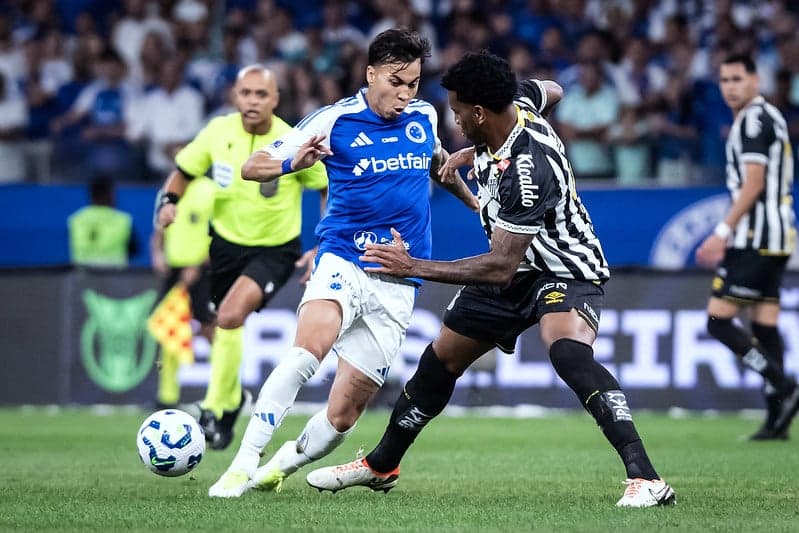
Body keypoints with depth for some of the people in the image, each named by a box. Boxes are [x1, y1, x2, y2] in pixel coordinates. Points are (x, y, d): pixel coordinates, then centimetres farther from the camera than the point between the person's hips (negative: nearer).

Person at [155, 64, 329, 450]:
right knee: (222, 329, 12)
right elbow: (183, 172, 7)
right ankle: (232, 398, 42)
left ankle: (214, 410, -15)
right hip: (226, 242, 4)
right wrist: (168, 201, -13)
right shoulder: (218, 132, -9)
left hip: (276, 249, -4)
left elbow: (333, 191, -6)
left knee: (231, 316, -26)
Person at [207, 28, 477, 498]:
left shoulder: (424, 117, 7)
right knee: (309, 347, -35)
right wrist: (294, 162, -26)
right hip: (343, 261, -4)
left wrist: (472, 199, 38)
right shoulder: (335, 121, -6)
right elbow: (253, 166, -7)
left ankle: (278, 469, 26)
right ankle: (243, 464, -32)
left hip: (397, 284, 4)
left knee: (342, 416, -1)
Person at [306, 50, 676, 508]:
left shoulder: (526, 172, -35)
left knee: (570, 354, -38)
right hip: (515, 268, 10)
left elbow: (501, 267, -32)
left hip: (565, 271, -10)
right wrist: (478, 150, 14)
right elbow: (552, 91, 16)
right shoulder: (517, 101, -11)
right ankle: (381, 466, 35)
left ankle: (646, 478, -39)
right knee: (440, 361, 15)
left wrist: (414, 267, -29)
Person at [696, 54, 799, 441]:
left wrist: (723, 231, -17)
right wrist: (730, 236, 26)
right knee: (764, 325, 7)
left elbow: (753, 184, -17)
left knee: (719, 321, -9)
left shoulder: (754, 118, -10)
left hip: (756, 240, -10)